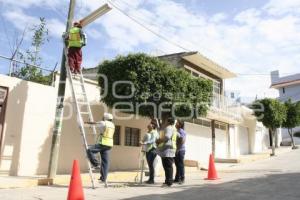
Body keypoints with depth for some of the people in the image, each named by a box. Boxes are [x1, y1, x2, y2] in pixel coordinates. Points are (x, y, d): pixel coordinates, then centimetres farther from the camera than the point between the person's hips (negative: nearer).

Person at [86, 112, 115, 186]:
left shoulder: (103, 123, -2)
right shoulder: (112, 125, 17)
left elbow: (94, 123, 13)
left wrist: (87, 122, 28)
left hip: (103, 143, -7)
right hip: (109, 145, 7)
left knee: (89, 150, -1)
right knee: (105, 161, 6)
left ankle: (96, 164, -7)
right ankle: (104, 178, 6)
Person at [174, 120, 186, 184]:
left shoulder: (182, 131, -8)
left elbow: (182, 141, -17)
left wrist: (178, 149, -19)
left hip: (180, 150, -8)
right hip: (176, 150, 8)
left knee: (181, 165, -5)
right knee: (177, 165, 11)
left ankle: (182, 179, 0)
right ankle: (177, 178, 17)